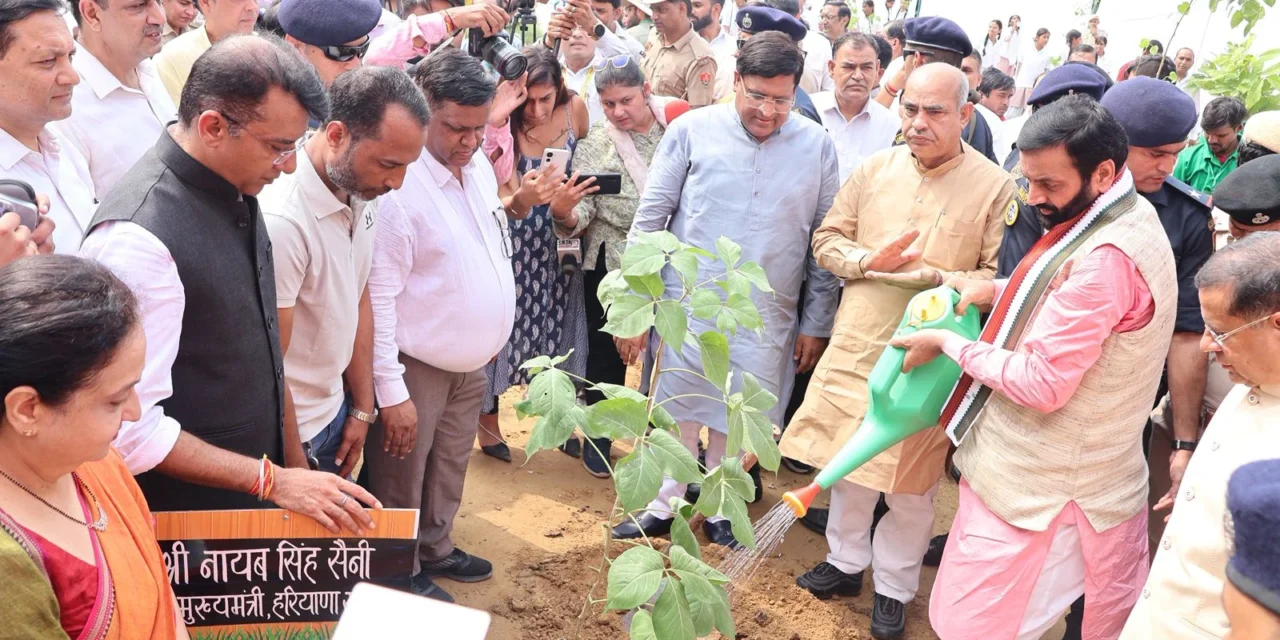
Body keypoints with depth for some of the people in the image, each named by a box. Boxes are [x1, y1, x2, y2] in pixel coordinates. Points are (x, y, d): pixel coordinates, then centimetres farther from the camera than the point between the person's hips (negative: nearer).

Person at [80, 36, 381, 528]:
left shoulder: (233, 187, -3)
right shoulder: (138, 236, -28)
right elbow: (131, 428, -26)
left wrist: (286, 455, 11)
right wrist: (274, 481, -23)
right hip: (187, 513, -7)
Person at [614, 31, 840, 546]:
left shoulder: (817, 146, -2)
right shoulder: (691, 130, -6)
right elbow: (650, 219, -3)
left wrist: (816, 324, 4)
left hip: (766, 317, 1)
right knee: (678, 414, 11)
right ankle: (664, 507, 32)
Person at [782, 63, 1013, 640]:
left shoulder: (994, 186, -7)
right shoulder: (874, 169, 3)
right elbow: (827, 240, 7)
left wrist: (933, 278, -22)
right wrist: (867, 261, -12)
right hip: (856, 344, 3)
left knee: (910, 481, 10)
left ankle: (894, 586, 31)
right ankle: (846, 561, 39)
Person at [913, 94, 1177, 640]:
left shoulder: (1105, 257, -28)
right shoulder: (1124, 219, 5)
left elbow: (1041, 383, -26)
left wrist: (947, 343, -15)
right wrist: (998, 292, 2)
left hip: (1037, 487, -10)